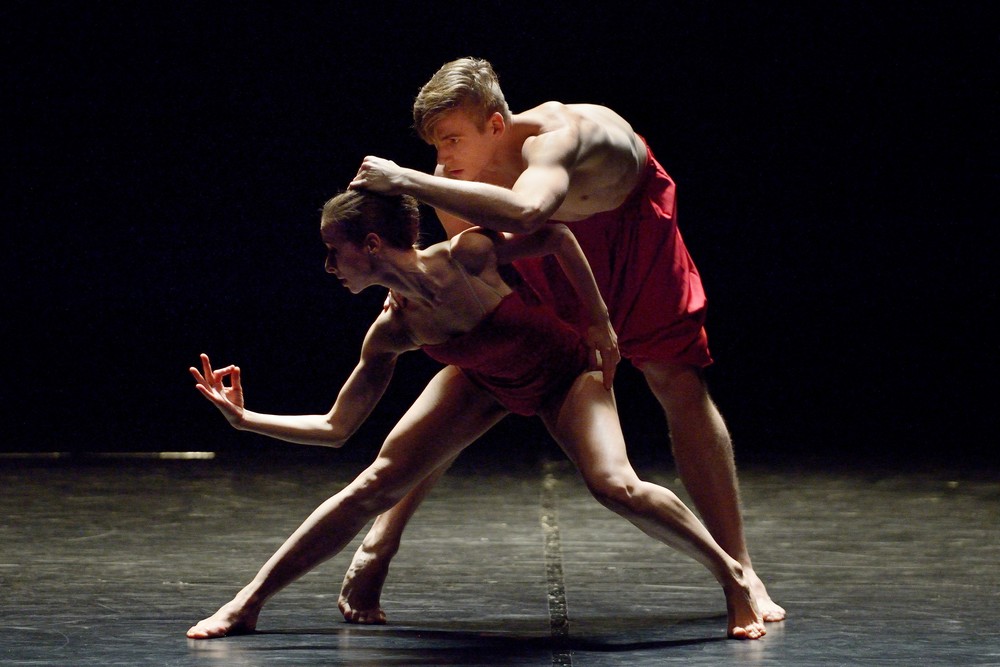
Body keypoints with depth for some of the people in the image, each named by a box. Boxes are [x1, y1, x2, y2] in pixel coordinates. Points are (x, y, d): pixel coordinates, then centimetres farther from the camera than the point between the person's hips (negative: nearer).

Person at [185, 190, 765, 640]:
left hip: (564, 377, -4)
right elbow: (335, 428, -11)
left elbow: (554, 235, -17)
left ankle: (733, 577, -5)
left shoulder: (463, 256, -32)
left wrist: (600, 322, -16)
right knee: (375, 485, -7)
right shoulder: (391, 332, -17)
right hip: (485, 381, 4)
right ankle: (250, 602, 1)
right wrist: (245, 418, -19)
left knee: (616, 487, -28)